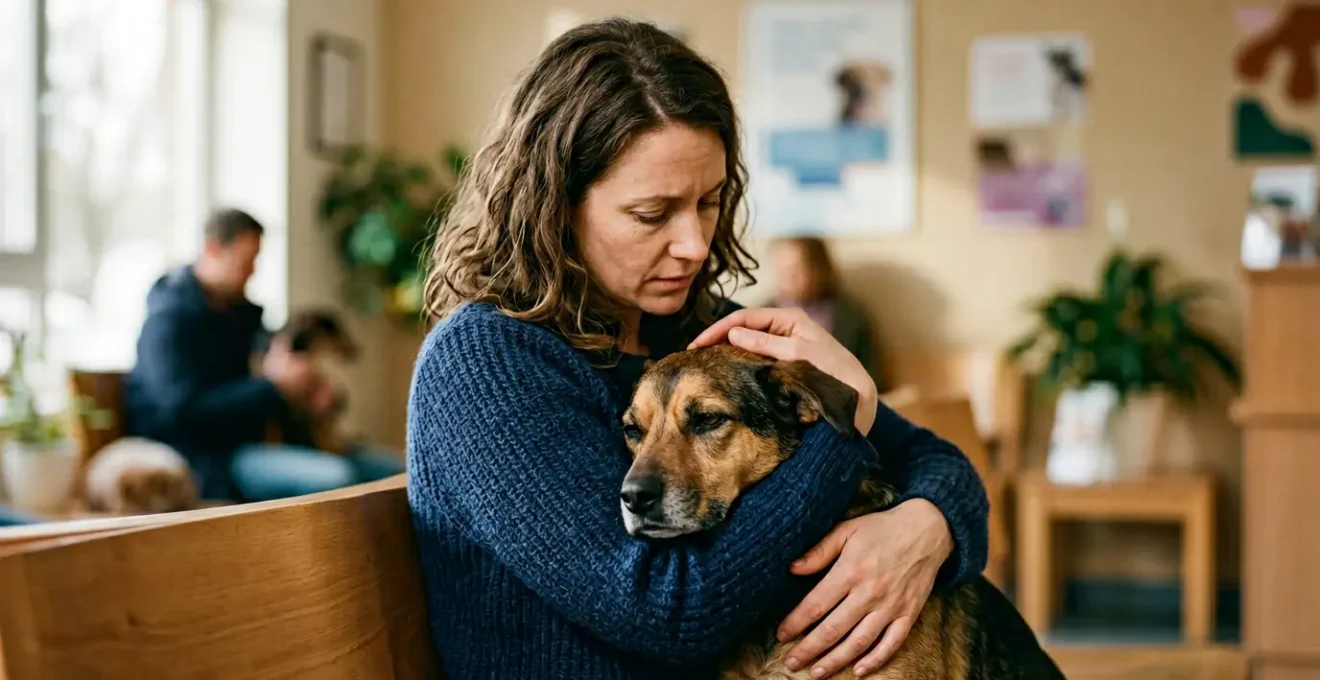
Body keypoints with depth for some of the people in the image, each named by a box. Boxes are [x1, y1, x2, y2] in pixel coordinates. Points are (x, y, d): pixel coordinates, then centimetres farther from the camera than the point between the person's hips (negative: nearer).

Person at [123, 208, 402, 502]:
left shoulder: (242, 311, 16)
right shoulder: (168, 318, -11)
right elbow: (181, 409, -22)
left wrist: (299, 391, -1)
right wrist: (272, 385, -20)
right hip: (202, 458, -9)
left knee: (394, 471, -5)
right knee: (333, 477, -32)